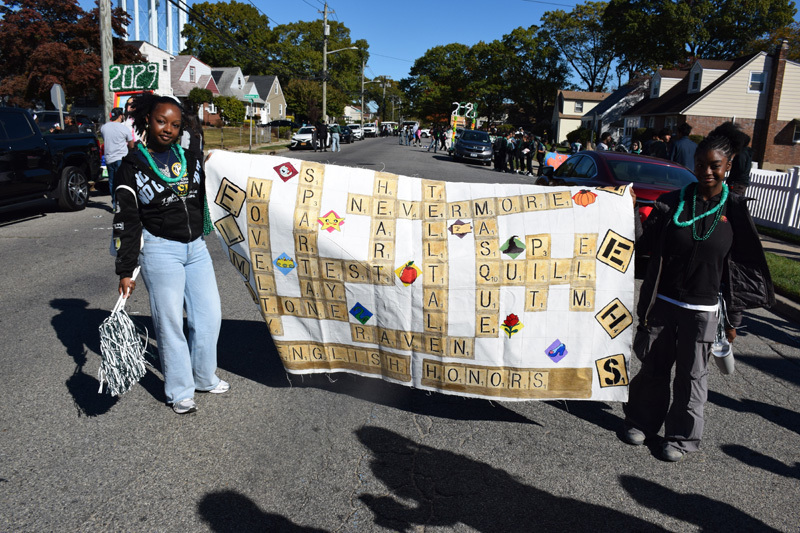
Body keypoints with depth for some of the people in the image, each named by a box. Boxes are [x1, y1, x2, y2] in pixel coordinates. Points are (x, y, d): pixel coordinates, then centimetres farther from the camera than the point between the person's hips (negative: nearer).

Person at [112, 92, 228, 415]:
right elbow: (126, 222, -7)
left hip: (196, 247, 5)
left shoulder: (189, 159, 9)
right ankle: (179, 391, 17)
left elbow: (205, 201, 23)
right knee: (170, 321, 1)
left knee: (210, 315, 9)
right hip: (160, 250, -5)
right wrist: (125, 272, -9)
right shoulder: (132, 167, -5)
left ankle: (204, 377, 29)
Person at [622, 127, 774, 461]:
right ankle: (643, 422, 31)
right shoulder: (672, 203, 0)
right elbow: (644, 245, -1)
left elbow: (740, 268, 0)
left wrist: (733, 318, 1)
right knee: (654, 367, 13)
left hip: (703, 309, -1)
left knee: (691, 375, 10)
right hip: (662, 302, 1)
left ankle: (682, 436, 26)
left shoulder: (734, 210, -3)